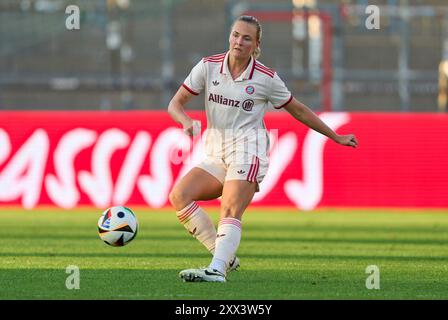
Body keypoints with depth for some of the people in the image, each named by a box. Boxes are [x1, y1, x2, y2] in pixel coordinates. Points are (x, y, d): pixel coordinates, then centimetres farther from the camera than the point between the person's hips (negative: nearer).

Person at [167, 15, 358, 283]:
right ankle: (225, 257, -14)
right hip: (215, 157, 4)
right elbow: (175, 104, 5)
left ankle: (217, 270, -44)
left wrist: (336, 136, 19)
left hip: (248, 151, -4)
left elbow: (298, 110, 14)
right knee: (179, 196, -17)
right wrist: (186, 121, -19)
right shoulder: (208, 67, 4)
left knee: (230, 212, -26)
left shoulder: (266, 78, 0)